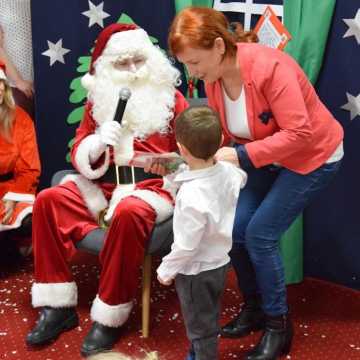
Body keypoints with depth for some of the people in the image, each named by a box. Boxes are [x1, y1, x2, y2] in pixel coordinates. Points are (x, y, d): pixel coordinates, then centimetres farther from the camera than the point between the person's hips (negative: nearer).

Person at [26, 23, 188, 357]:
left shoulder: (171, 99, 2)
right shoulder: (98, 100, 11)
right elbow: (78, 155, 6)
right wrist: (98, 144, -16)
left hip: (154, 187, -4)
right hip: (104, 186, 4)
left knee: (129, 213, -38)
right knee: (48, 200, -18)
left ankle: (109, 317, -21)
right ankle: (57, 306, -12)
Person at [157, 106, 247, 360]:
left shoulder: (192, 196, -34)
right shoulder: (228, 171, -12)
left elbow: (186, 245, -26)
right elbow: (242, 177, 15)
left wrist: (166, 270, -10)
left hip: (196, 270, -8)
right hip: (220, 262, 8)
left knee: (200, 327, 13)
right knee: (209, 320, 27)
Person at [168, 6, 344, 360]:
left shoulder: (268, 67, -32)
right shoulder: (213, 78, -9)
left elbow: (299, 134, -32)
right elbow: (222, 134, -2)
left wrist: (239, 156, -35)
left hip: (312, 156, -7)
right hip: (267, 157, 7)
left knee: (260, 234, -12)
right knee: (235, 230, -2)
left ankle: (278, 325, 8)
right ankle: (254, 307, 22)